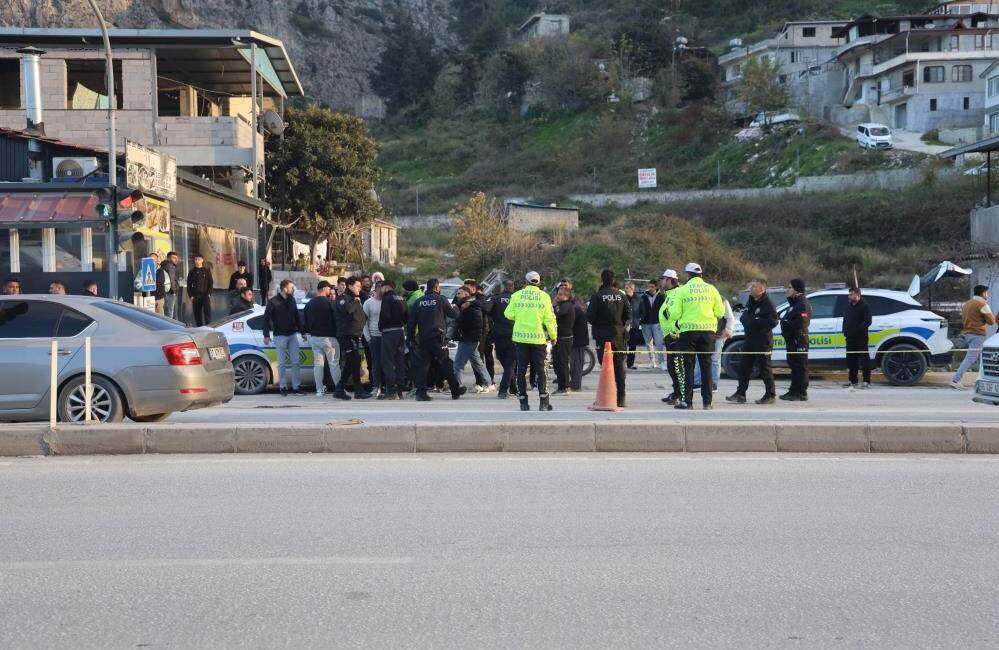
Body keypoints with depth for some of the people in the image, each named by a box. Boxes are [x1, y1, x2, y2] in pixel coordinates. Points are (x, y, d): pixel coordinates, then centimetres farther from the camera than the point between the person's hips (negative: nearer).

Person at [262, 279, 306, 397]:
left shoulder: (292, 300, 9)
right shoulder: (273, 302, -7)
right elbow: (266, 318, -6)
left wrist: (302, 332, 16)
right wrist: (266, 335, -11)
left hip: (292, 335, 5)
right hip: (280, 335, -5)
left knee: (296, 361, 2)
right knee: (282, 363, 0)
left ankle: (296, 387, 6)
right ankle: (283, 387, 7)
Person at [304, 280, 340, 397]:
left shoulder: (309, 304, 9)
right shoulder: (329, 302, -11)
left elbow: (305, 321, 15)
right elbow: (336, 319, -10)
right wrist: (337, 333, 2)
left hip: (314, 337, 6)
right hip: (328, 337, -6)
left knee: (318, 363, 7)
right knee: (334, 363, -1)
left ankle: (319, 390, 4)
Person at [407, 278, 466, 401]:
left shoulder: (418, 302, 9)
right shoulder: (441, 299, -3)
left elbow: (411, 321, 7)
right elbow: (454, 314, 1)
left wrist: (411, 338, 13)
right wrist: (454, 308, 23)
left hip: (423, 339, 3)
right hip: (437, 338, -3)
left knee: (422, 365, 4)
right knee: (446, 364, 5)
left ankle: (421, 392, -5)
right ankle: (456, 390, 12)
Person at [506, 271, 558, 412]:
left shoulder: (517, 295, -1)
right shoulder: (544, 296, -2)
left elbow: (509, 314, -1)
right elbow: (549, 319, -3)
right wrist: (553, 336, 8)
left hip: (520, 337, 0)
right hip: (538, 338, 0)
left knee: (521, 369, 7)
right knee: (540, 369, 6)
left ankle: (523, 401, 5)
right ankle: (544, 401, 1)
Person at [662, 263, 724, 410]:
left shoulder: (682, 290, -3)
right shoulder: (711, 289, 5)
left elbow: (675, 313, -6)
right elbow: (720, 312, 6)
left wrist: (671, 327, 12)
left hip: (688, 330, -3)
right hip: (708, 330, 3)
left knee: (687, 366, 3)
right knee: (706, 366, 9)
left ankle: (687, 401, 0)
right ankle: (707, 402, 8)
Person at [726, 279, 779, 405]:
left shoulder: (768, 303, -12)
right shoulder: (750, 301, 15)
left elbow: (773, 321, -20)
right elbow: (744, 316, 24)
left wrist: (755, 321, -20)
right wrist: (744, 318, -1)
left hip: (763, 342, -8)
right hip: (749, 340, 8)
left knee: (765, 368, 0)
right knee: (743, 367, 8)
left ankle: (770, 395, 10)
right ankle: (740, 394, 13)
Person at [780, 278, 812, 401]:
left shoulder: (803, 304, -13)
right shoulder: (794, 303, 20)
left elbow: (800, 323, -24)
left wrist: (786, 324, -13)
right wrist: (784, 322, 4)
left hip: (798, 340, -11)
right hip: (791, 339, 11)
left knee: (800, 367, -7)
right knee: (793, 366, 15)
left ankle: (801, 393, -6)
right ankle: (794, 391, 22)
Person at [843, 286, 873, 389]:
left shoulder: (864, 306, -7)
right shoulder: (849, 306, 17)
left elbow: (868, 321, -15)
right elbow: (845, 319, 22)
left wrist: (857, 330, -21)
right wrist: (845, 331, 6)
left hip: (861, 338, -8)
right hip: (850, 338, 8)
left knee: (864, 360, -5)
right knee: (851, 361, 10)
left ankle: (867, 382, -3)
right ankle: (853, 381, 17)